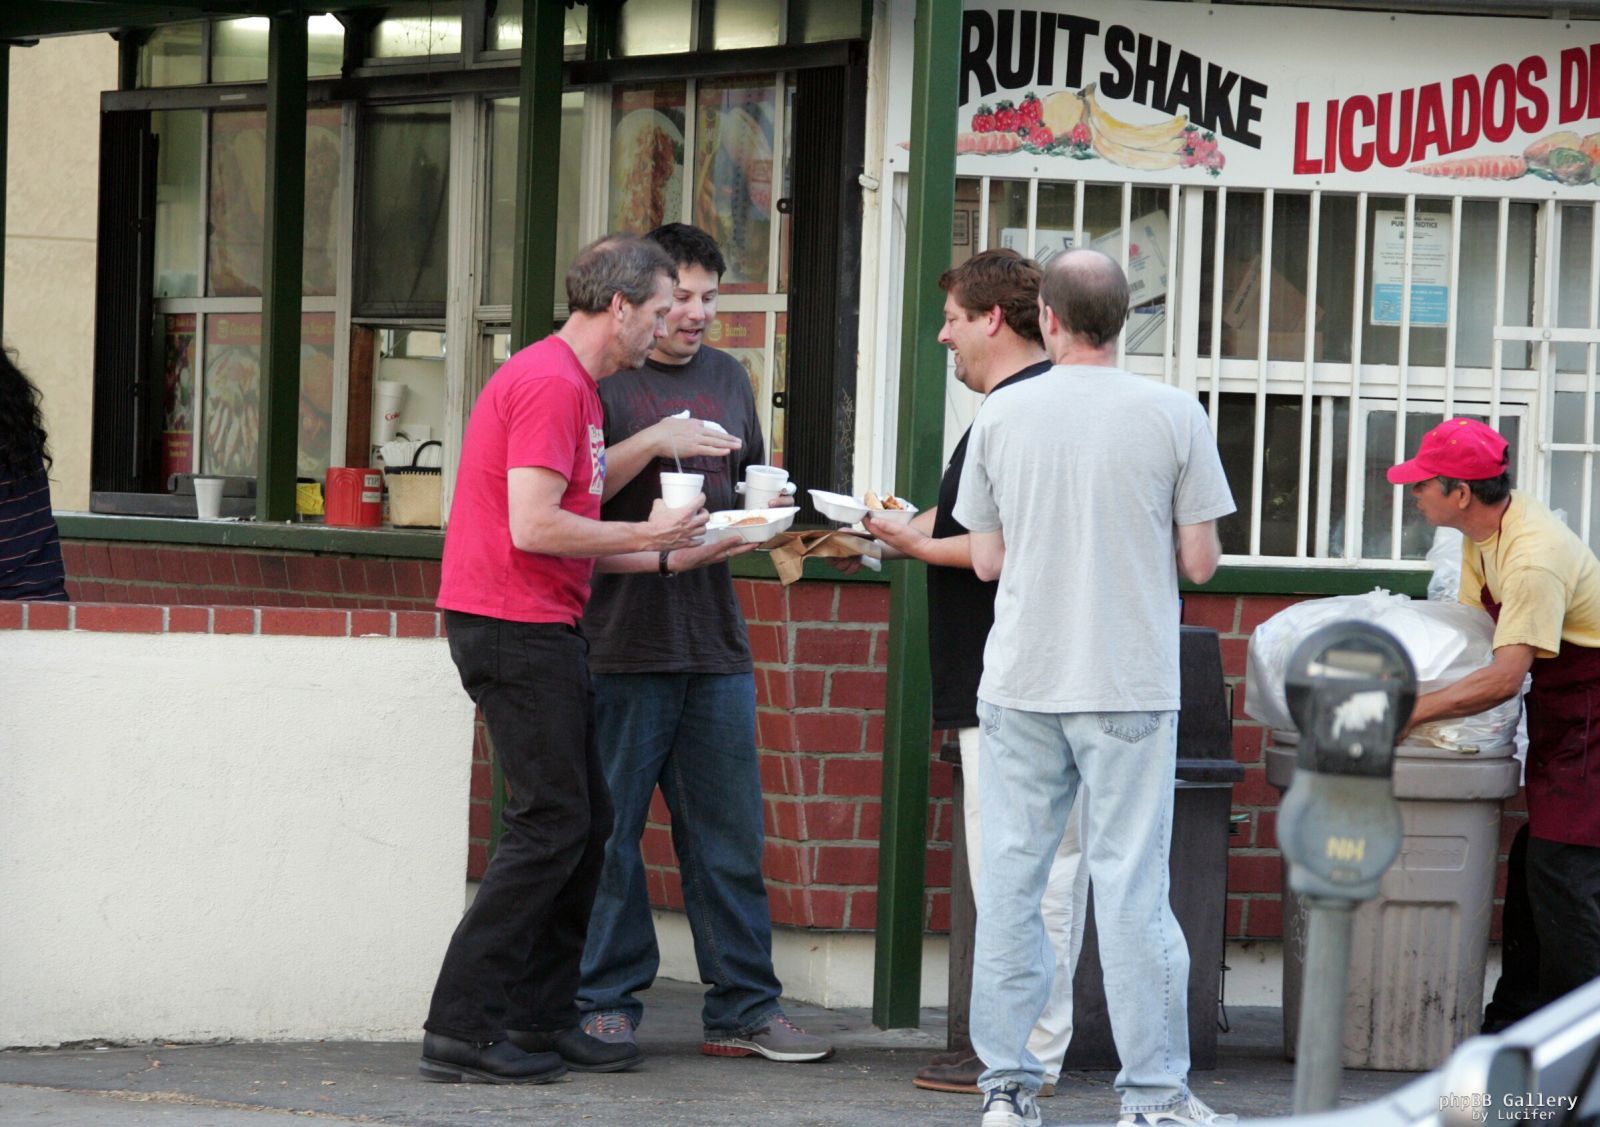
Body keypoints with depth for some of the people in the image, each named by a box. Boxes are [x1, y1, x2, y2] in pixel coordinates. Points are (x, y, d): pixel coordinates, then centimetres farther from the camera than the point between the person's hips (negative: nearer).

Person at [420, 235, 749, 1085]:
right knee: (553, 825, -9)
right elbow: (534, 528, -22)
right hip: (514, 628, -11)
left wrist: (670, 558, 16)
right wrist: (647, 535, -11)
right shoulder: (551, 384, -15)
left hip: (540, 630, 11)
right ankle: (462, 1030, -8)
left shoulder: (576, 385, 19)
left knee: (583, 824, 13)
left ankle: (541, 1019, 18)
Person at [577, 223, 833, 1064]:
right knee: (607, 834, -1)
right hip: (620, 640, -5)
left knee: (729, 836, 5)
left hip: (714, 645, 5)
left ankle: (742, 1009, 8)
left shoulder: (728, 379, 18)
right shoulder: (601, 378, 0)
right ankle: (606, 1003, 7)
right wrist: (654, 441, -17)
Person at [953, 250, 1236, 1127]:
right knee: (1131, 883, 0)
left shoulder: (1002, 414, 1)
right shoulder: (1172, 415, -5)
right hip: (1129, 685, -2)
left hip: (1020, 686, 2)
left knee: (1010, 878, 7)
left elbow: (986, 560, 6)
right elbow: (1200, 560, -3)